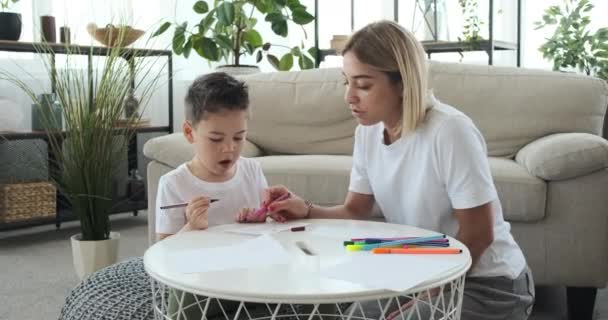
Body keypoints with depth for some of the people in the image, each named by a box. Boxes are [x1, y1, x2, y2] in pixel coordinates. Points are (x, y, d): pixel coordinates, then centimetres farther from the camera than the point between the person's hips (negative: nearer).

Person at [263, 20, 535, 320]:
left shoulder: (449, 131, -26)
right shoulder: (367, 132, -5)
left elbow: (478, 234, -20)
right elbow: (355, 210, 2)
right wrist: (307, 210, -17)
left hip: (487, 284, -6)